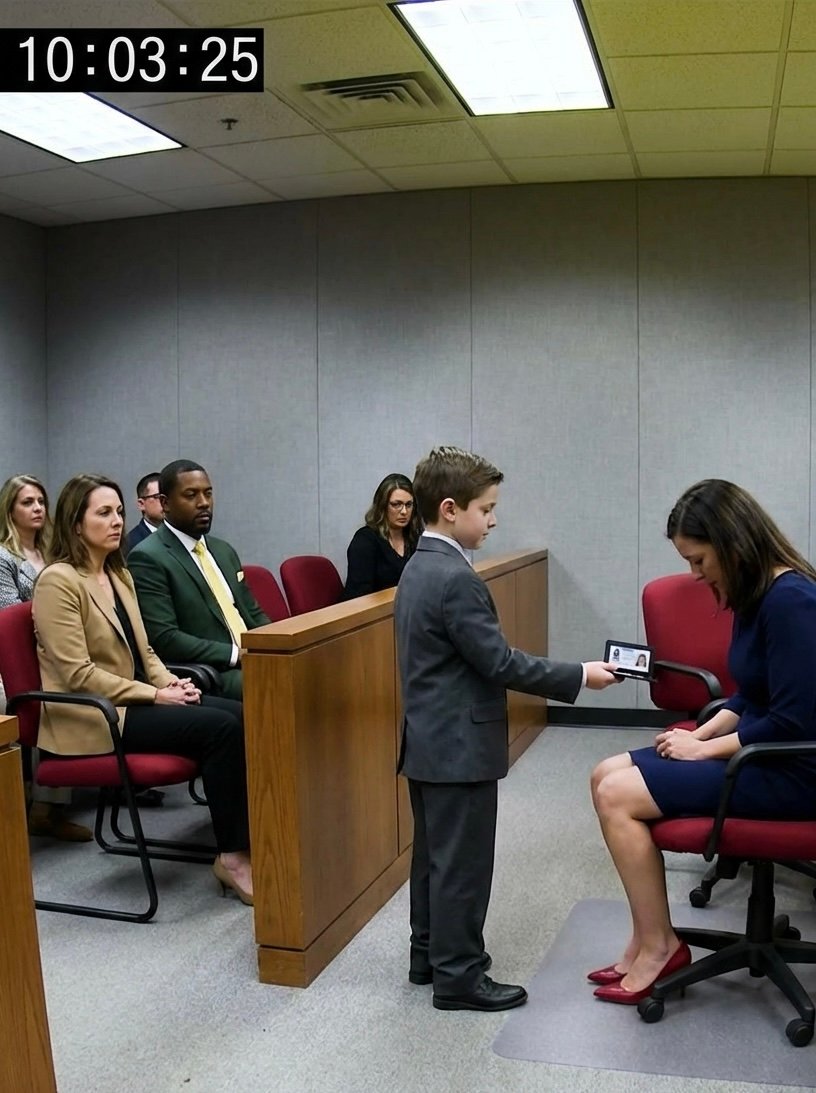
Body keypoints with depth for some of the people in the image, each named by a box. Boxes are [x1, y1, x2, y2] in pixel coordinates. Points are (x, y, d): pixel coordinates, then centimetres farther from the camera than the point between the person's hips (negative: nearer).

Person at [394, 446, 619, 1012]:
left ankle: (430, 954, 31)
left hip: (429, 742, 10)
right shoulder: (456, 578, -22)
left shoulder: (418, 568, 9)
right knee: (462, 862, 2)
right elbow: (499, 662, -21)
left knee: (434, 854, 19)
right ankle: (459, 976, 13)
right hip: (460, 746, -10)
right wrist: (579, 676, -14)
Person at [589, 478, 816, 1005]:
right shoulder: (757, 594, 6)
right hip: (760, 750, 10)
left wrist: (705, 750, -15)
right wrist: (701, 732, 1)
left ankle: (659, 946, 2)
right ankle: (648, 940, 6)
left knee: (618, 796, -13)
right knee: (607, 775, 4)